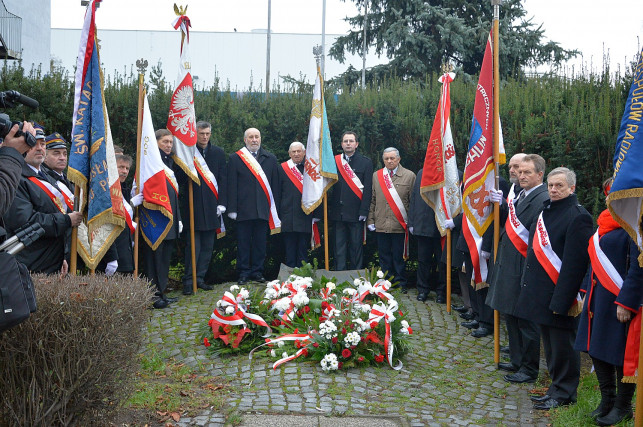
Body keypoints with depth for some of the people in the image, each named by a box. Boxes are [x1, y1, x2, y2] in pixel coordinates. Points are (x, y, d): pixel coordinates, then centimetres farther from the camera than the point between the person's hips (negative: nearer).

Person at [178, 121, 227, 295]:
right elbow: (179, 177, 3)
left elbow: (222, 179, 7)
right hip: (192, 206, -3)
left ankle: (200, 278, 17)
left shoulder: (218, 153, 10)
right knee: (193, 245, -4)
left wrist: (221, 203, -1)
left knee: (208, 246, 7)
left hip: (212, 206, 3)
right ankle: (188, 280, 3)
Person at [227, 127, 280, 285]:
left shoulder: (270, 158, 12)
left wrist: (275, 208, 5)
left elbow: (275, 184, 11)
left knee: (260, 242, 7)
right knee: (243, 242, 2)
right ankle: (243, 273, 11)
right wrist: (232, 209, -5)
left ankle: (257, 271, 17)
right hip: (243, 209, -2)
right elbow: (231, 185, 1)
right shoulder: (235, 158, 5)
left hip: (263, 209, 2)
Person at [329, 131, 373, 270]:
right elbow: (329, 186, 9)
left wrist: (363, 211, -10)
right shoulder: (334, 161, 10)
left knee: (356, 247, 2)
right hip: (338, 212, 2)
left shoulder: (366, 162, 3)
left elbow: (367, 189, -2)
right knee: (339, 248, 6)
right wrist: (330, 207, 0)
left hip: (356, 214, -2)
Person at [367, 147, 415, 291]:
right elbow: (372, 200, 11)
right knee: (384, 256, 9)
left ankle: (400, 284, 15)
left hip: (400, 225, -3)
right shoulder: (376, 176, 11)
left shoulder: (409, 176, 2)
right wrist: (370, 220, 5)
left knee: (399, 257, 4)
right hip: (381, 224, 3)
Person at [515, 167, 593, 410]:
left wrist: (562, 299, -21)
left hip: (559, 295, -8)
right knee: (550, 344, 17)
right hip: (541, 293, 9)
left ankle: (564, 392, 16)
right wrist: (528, 284, 15)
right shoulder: (545, 210, 12)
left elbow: (574, 264, -19)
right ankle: (556, 385, 30)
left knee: (562, 344, 3)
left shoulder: (577, 217, -14)